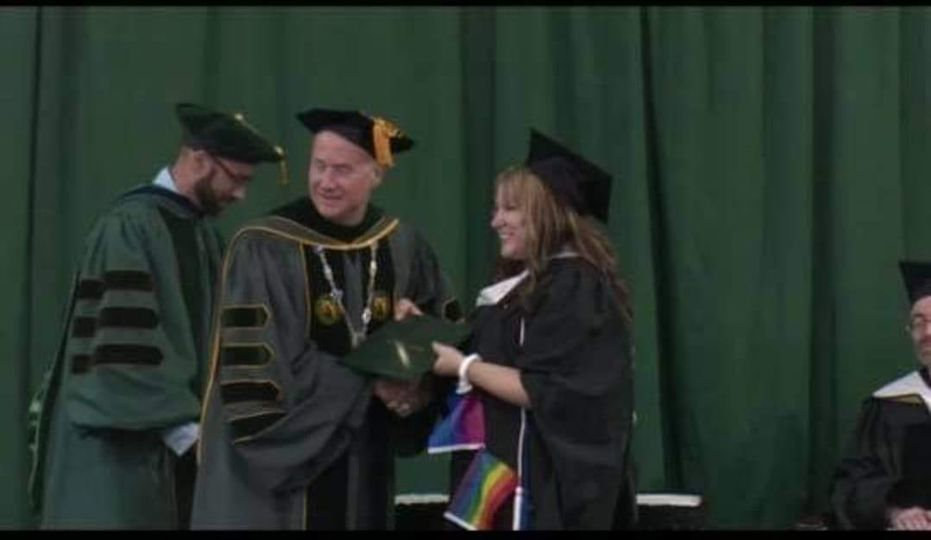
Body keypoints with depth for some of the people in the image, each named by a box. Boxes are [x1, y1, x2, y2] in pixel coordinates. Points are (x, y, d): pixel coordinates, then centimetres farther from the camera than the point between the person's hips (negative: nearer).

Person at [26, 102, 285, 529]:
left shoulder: (205, 234, 12)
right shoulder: (129, 225, -13)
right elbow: (123, 348, -19)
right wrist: (187, 433, -19)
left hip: (179, 449, 8)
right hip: (124, 449, -8)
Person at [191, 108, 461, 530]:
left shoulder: (403, 248, 3)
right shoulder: (263, 248, -11)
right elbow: (254, 366, -16)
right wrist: (369, 385, -15)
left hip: (362, 465, 5)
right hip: (277, 457, -5)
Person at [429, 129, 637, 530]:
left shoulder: (573, 286, -16)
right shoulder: (528, 284, 15)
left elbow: (542, 391, -23)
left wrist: (463, 366, -15)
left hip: (549, 479, -10)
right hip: (512, 465, 10)